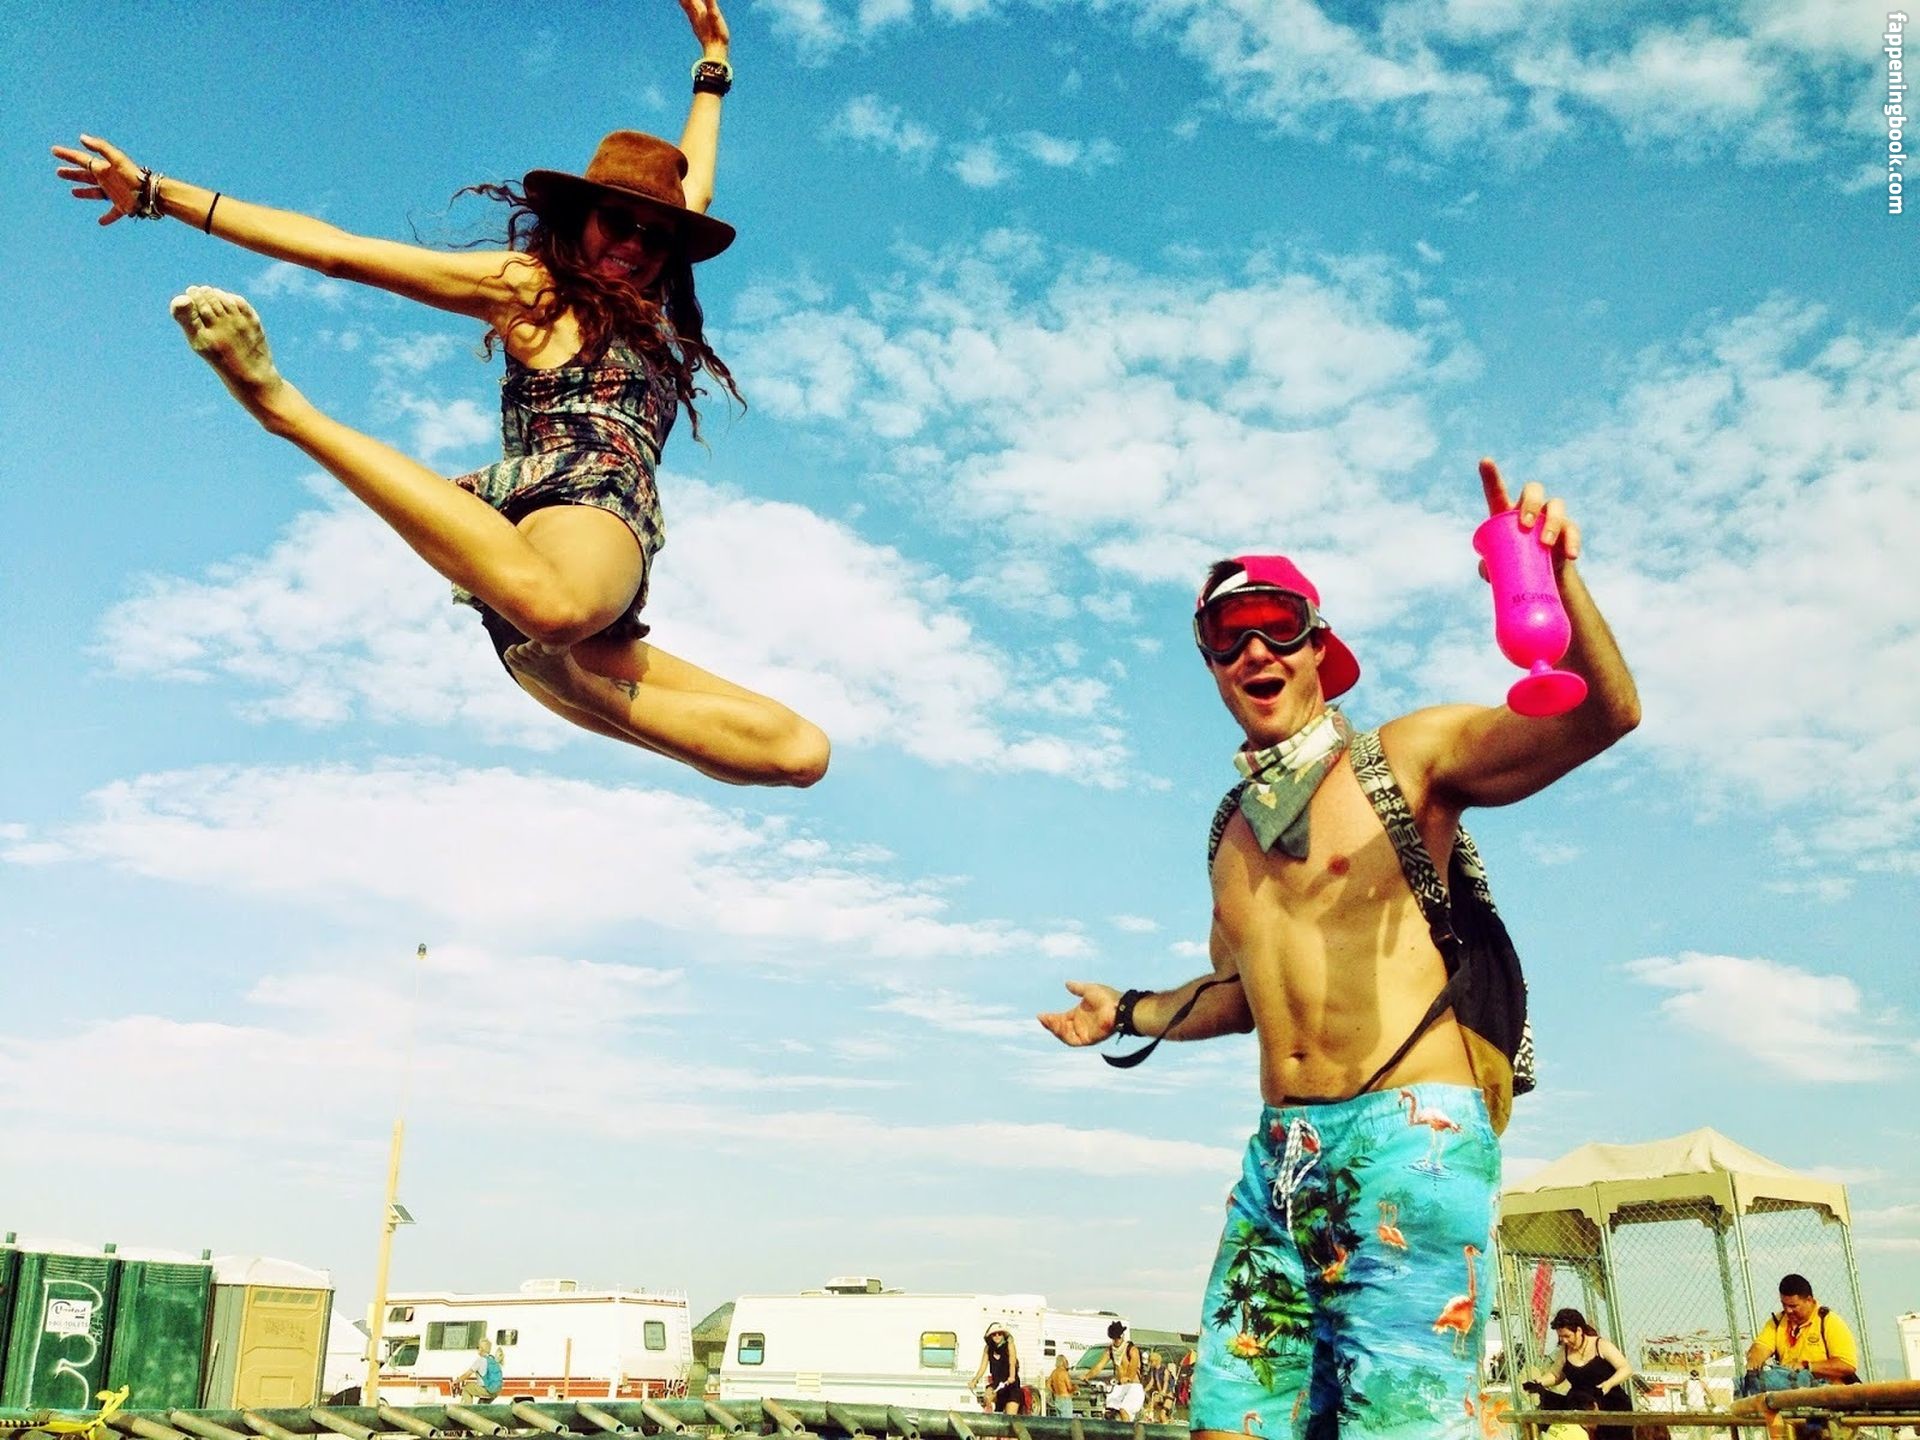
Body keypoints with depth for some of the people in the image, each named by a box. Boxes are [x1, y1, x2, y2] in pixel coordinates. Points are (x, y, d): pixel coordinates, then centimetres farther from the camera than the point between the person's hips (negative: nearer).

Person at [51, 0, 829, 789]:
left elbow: (691, 192, 50)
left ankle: (572, 679, -9)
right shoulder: (527, 280, 15)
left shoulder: (647, 307, 33)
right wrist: (160, 194, 10)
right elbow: (340, 250, 13)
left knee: (799, 751, -5)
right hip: (567, 504, -6)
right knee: (551, 605, -49)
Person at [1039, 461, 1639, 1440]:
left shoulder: (1405, 758, 1)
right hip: (1279, 1158, 6)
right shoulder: (1232, 829, 19)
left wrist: (1560, 585, -30)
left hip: (1410, 1138, -6)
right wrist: (1130, 1015, 36)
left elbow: (1601, 715, -13)